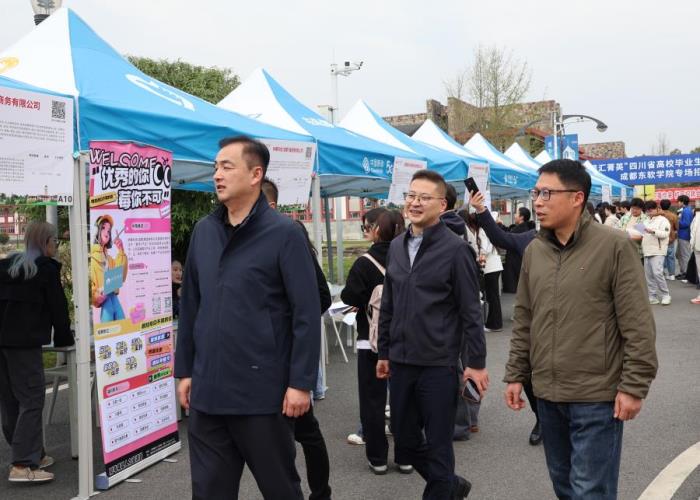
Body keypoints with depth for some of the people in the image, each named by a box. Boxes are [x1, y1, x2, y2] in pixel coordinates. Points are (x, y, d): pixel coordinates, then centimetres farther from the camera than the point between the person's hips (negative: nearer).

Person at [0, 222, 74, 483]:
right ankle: (23, 465, -10)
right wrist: (64, 338, 11)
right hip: (24, 341, -7)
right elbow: (57, 305, -1)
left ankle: (32, 455, 19)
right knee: (31, 400, -5)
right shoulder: (46, 268, -2)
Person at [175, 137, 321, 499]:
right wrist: (184, 370, 12)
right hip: (207, 392, 5)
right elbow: (190, 306, 14)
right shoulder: (203, 231, 8)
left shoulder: (284, 233, -8)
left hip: (263, 393, -5)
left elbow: (307, 314, -11)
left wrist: (301, 382, -14)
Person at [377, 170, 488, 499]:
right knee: (405, 442, 15)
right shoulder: (396, 247, 8)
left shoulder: (454, 248, -9)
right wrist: (384, 352, 15)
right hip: (401, 362, 6)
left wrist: (476, 362, -10)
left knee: (437, 446, 4)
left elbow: (470, 311, -9)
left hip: (438, 364, -6)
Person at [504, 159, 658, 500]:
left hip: (596, 397, -5)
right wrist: (516, 375, 10)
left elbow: (638, 325, -12)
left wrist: (634, 386, -14)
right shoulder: (533, 251, 6)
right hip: (547, 394, 6)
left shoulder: (614, 246, -11)